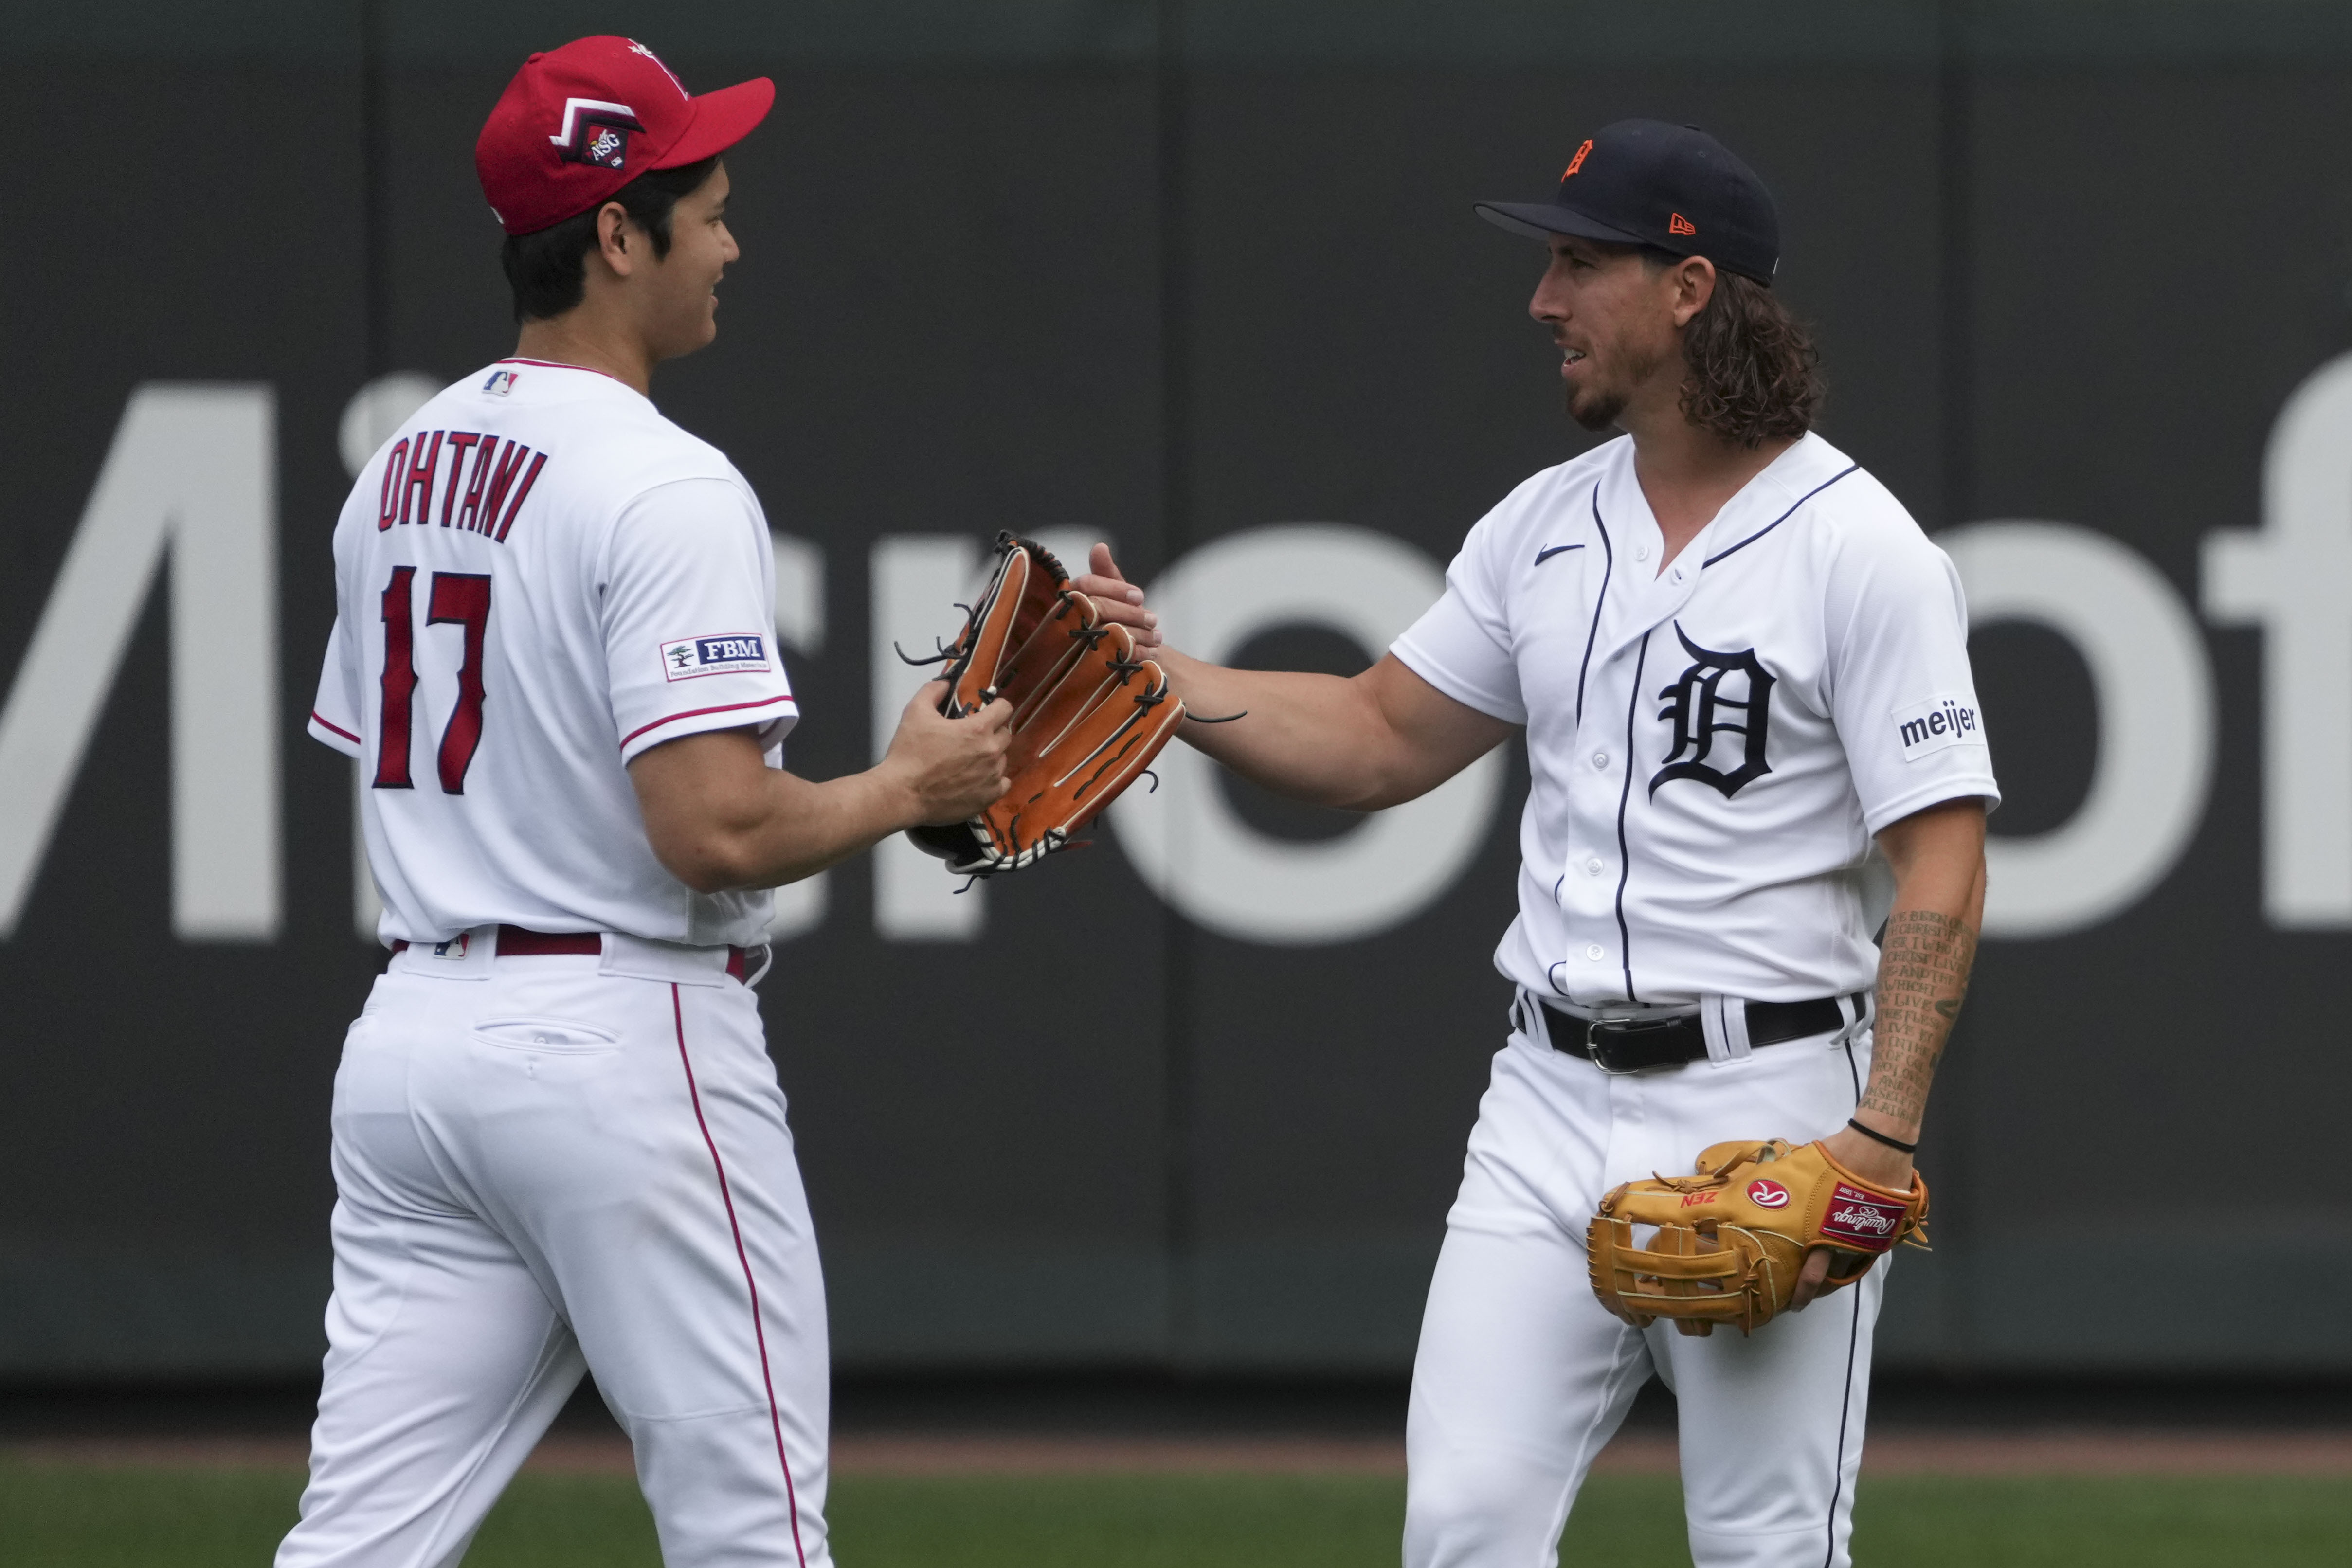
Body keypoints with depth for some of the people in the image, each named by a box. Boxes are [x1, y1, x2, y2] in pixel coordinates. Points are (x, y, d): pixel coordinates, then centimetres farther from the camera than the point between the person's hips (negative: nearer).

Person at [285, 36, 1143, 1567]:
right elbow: (713, 829, -22)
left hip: (412, 1034, 8)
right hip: (628, 1039, -8)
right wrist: (907, 787, -5)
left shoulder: (400, 472, 13)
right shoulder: (666, 490, -15)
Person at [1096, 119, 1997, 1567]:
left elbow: (1942, 862, -14)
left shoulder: (1859, 547, -10)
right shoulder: (1546, 525, 11)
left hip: (1768, 1107, -6)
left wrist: (1884, 1134, -23)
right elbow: (1381, 740, 17)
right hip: (1553, 1104, 6)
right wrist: (1150, 670, 4)